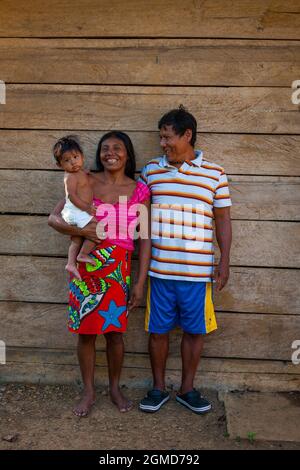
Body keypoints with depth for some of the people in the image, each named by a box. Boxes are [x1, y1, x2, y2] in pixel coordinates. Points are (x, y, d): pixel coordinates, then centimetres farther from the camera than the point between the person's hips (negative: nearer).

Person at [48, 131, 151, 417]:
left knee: (114, 332, 8)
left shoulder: (139, 191, 1)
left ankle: (115, 388, 32)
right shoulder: (86, 183, 2)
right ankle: (88, 392, 29)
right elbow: (54, 218, 1)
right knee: (85, 331, 8)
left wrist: (140, 281, -2)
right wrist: (80, 230, -20)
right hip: (87, 265, 1)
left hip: (119, 268, 0)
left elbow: (145, 238, 2)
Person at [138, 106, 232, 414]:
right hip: (159, 269, 1)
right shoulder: (150, 170, 4)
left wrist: (224, 262, -1)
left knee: (194, 330, 10)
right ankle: (158, 388, 29)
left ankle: (187, 389, 30)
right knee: (158, 330, 10)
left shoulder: (214, 174, 0)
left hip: (197, 271, -1)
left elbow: (223, 220, 4)